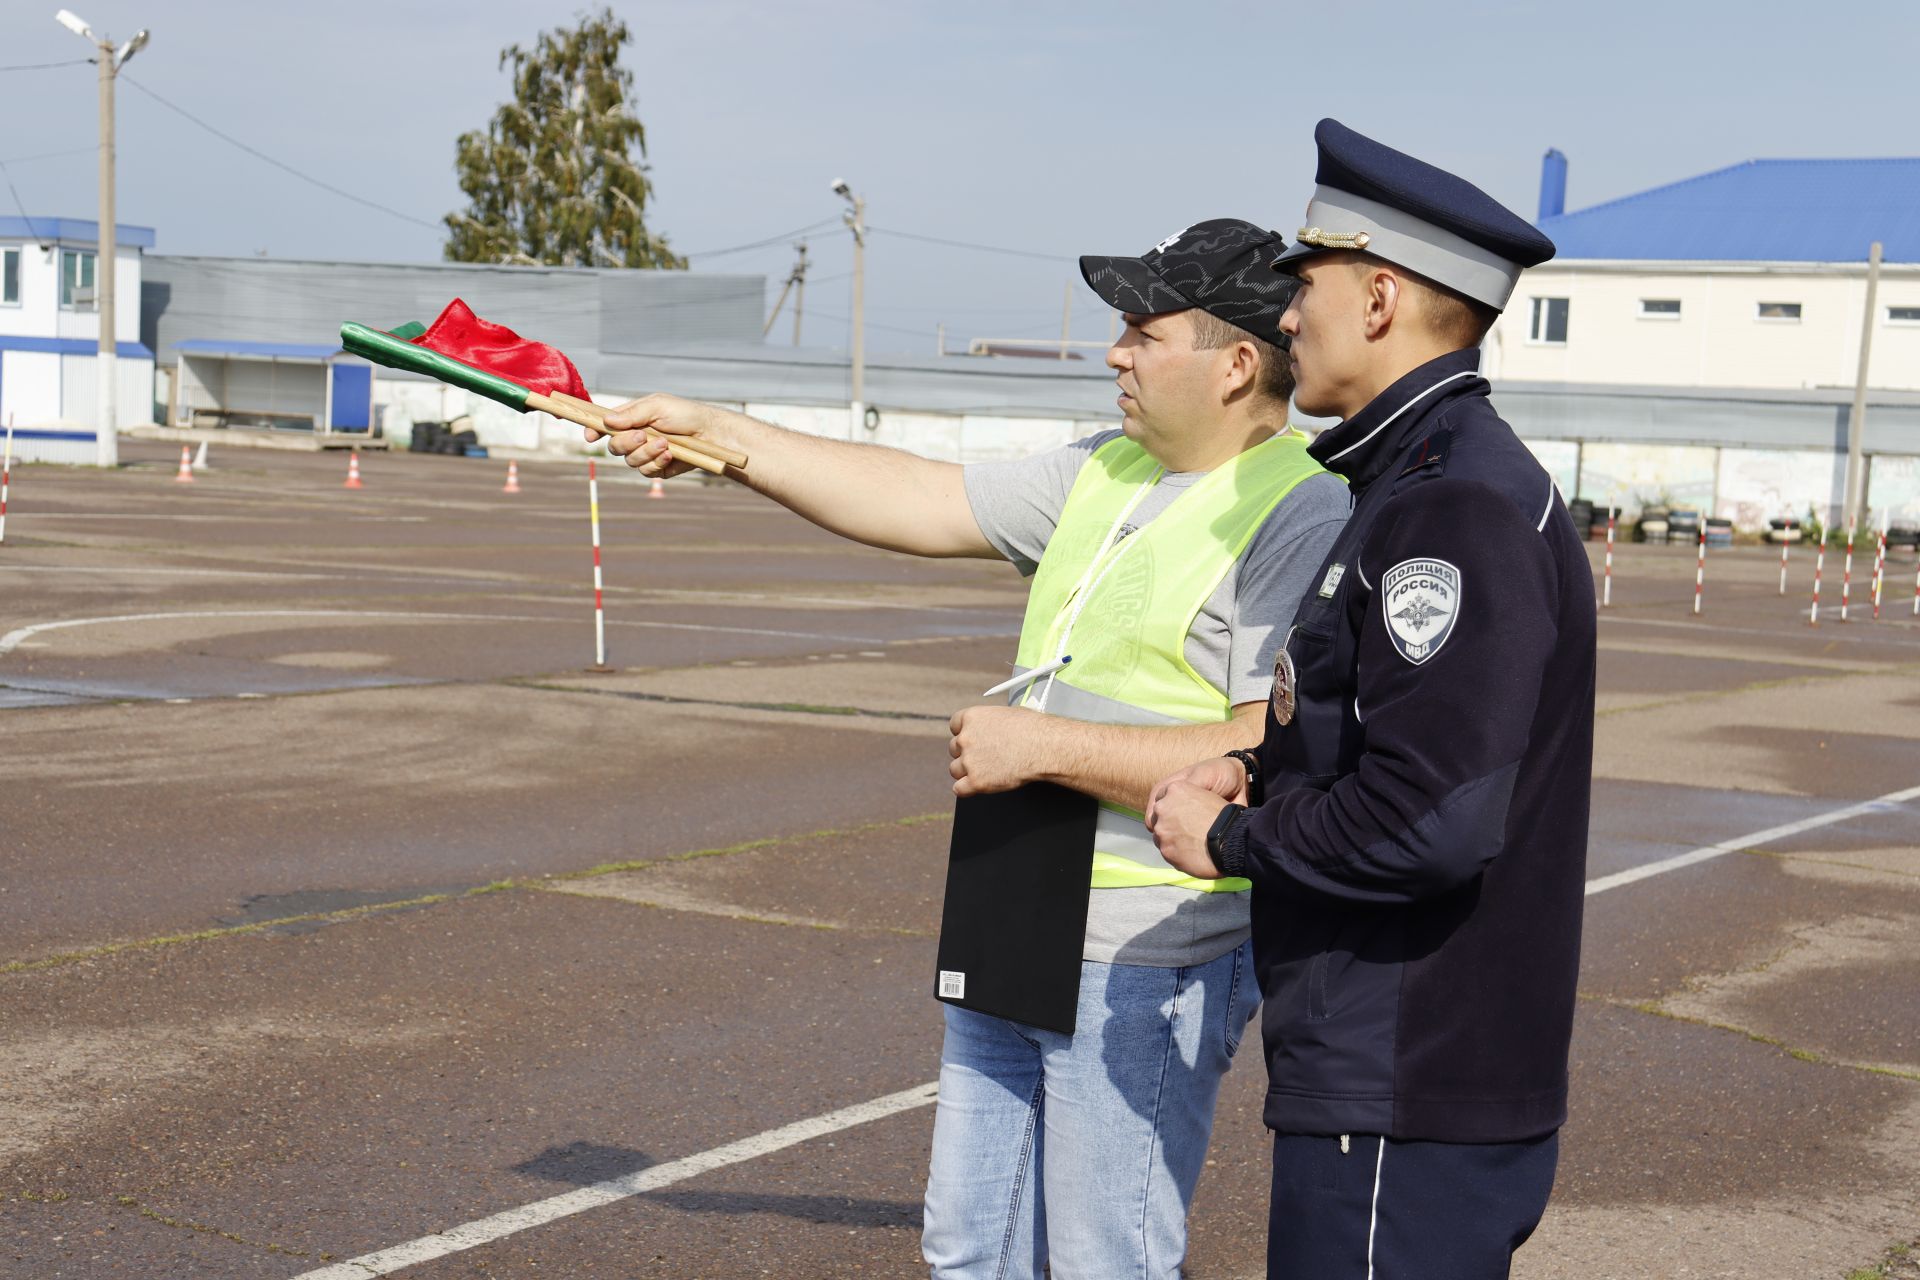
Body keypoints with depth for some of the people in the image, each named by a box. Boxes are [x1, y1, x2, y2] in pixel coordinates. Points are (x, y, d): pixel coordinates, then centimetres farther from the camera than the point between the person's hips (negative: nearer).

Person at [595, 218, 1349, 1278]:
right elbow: (923, 501, 16)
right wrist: (717, 436, 14)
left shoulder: (1304, 521, -16)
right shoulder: (1105, 473, 12)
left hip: (1147, 967, -9)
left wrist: (1042, 744, -21)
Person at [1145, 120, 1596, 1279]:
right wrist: (1261, 776, 6)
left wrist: (1228, 839, -12)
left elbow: (1430, 819, -27)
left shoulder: (1455, 508, -19)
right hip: (1398, 1085, 10)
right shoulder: (1428, 481, 15)